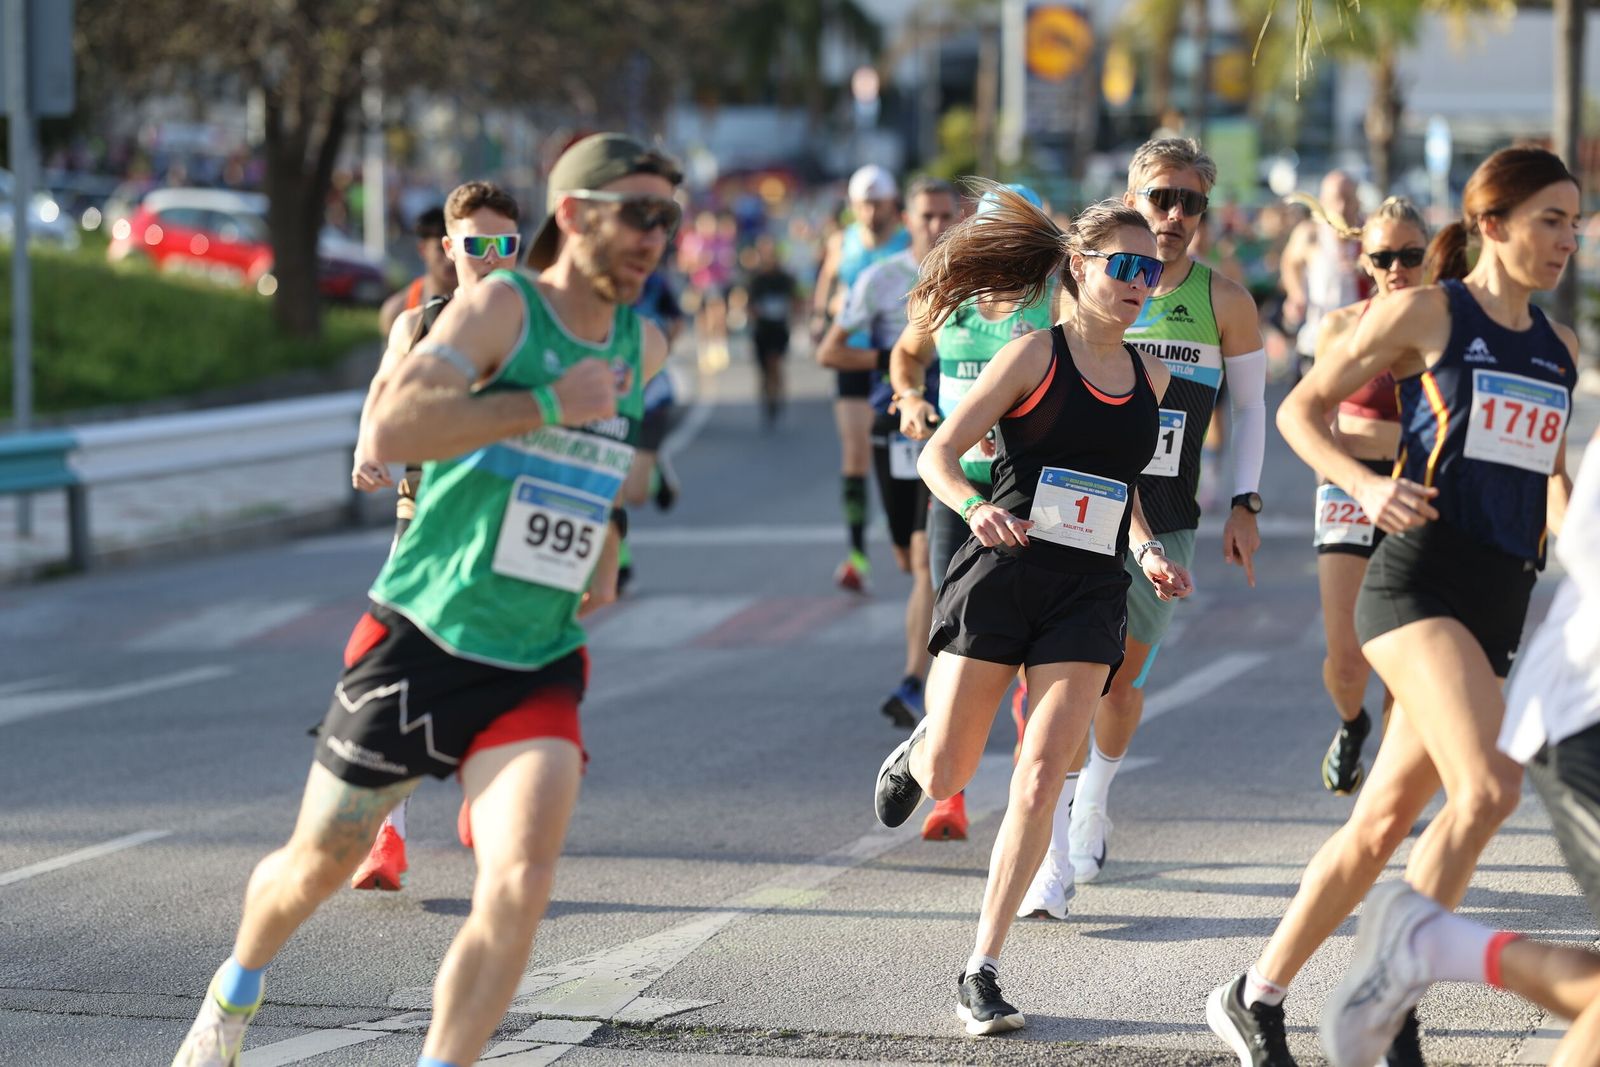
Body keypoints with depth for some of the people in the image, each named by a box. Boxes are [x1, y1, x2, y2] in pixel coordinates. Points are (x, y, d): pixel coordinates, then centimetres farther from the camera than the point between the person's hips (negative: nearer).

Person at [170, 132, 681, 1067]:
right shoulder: (501, 307, -12)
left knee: (520, 886, -20)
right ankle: (238, 991, 46)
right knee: (319, 866, 14)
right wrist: (549, 403, -26)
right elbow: (391, 432, -28)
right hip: (421, 641, -4)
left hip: (539, 670, 4)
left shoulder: (644, 349, 9)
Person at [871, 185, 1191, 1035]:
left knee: (1039, 780, -11)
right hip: (1001, 574, -3)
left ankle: (981, 971, -4)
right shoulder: (1035, 357, -5)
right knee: (947, 778, 3)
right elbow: (938, 455, -7)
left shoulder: (1149, 378, 10)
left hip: (1090, 592, 3)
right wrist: (975, 508, -26)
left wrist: (1149, 551, 9)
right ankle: (918, 750, 44)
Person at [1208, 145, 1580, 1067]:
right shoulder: (1426, 313, -2)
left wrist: (1564, 520, 6)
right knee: (1488, 786, -25)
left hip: (1500, 603, 7)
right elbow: (1301, 409, 1)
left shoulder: (1560, 347, 15)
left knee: (1383, 824, 7)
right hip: (1419, 582, -7)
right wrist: (1365, 484, -15)